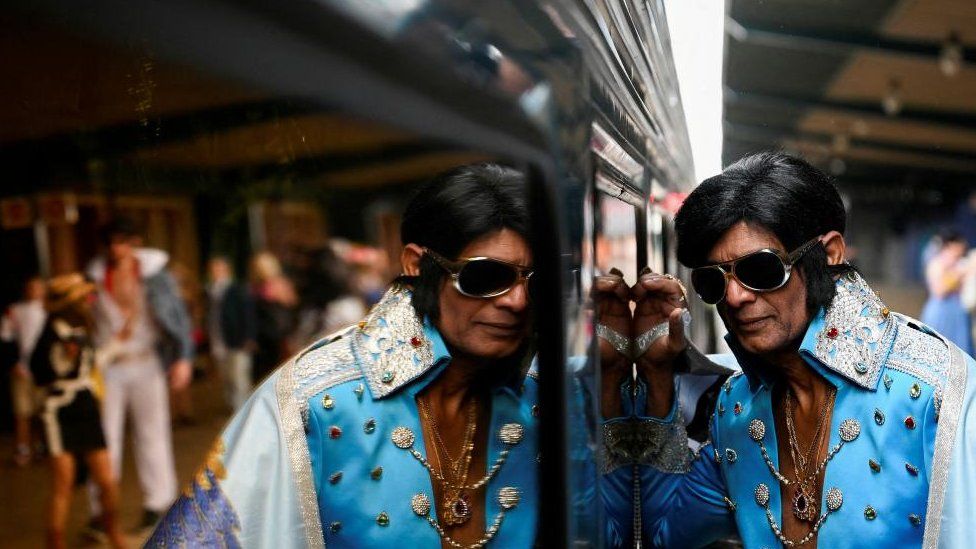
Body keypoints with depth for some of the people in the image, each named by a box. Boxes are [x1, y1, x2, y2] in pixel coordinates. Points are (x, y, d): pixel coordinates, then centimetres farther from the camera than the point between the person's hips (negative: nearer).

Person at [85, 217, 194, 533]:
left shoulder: (154, 274, -2)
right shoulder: (95, 277, 3)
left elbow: (178, 315, 0)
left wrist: (182, 358, -6)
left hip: (146, 364, -1)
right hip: (107, 368, 1)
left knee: (152, 433, 7)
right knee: (104, 438, 3)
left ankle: (157, 503, 19)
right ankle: (101, 509, 13)